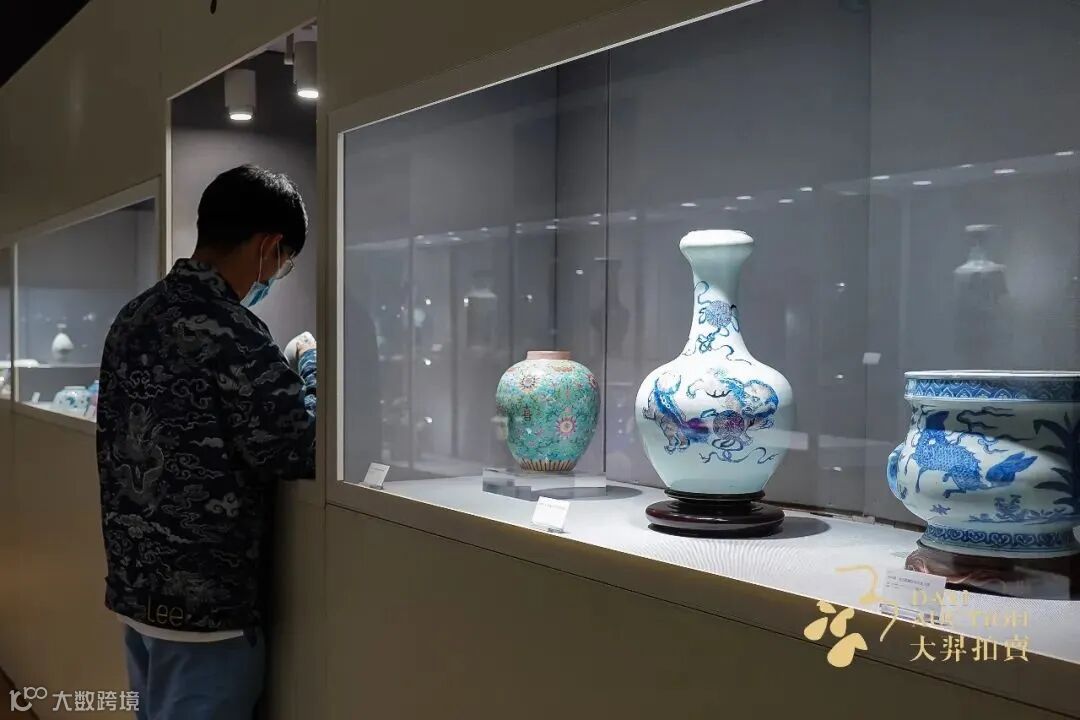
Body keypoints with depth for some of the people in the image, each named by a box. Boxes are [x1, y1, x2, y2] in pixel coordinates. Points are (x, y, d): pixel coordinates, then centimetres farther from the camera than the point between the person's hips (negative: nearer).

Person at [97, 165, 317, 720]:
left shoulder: (135, 316, 7)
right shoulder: (229, 330, -21)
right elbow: (303, 452, -16)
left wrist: (284, 369, 12)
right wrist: (310, 363, 0)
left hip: (135, 584, 9)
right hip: (204, 599, -9)